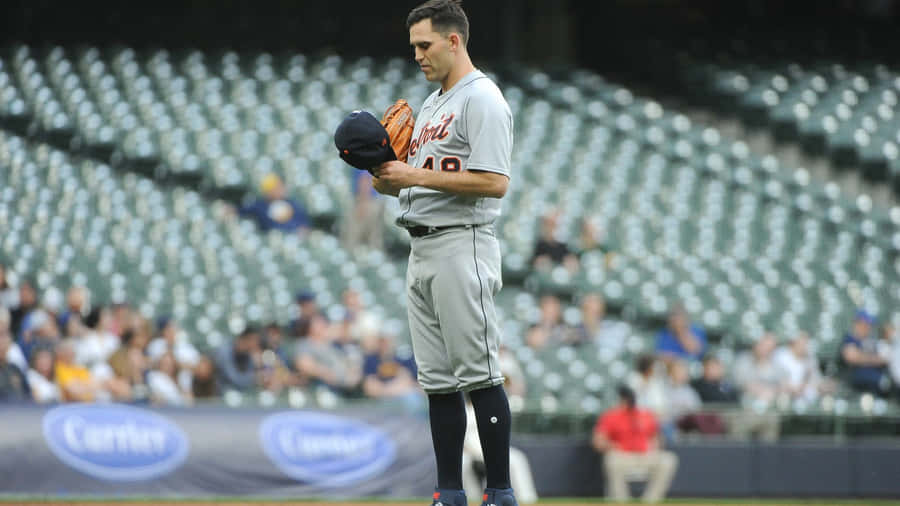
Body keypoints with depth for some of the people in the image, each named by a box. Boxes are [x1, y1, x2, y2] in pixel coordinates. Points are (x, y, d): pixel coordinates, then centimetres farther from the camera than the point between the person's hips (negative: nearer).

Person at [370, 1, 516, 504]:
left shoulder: (482, 100, -9)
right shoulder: (432, 104, 21)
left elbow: (494, 182, -19)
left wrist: (415, 176, -17)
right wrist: (387, 172, 4)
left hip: (463, 247, -10)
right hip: (422, 249, 10)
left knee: (478, 374, -9)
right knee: (438, 381, 8)